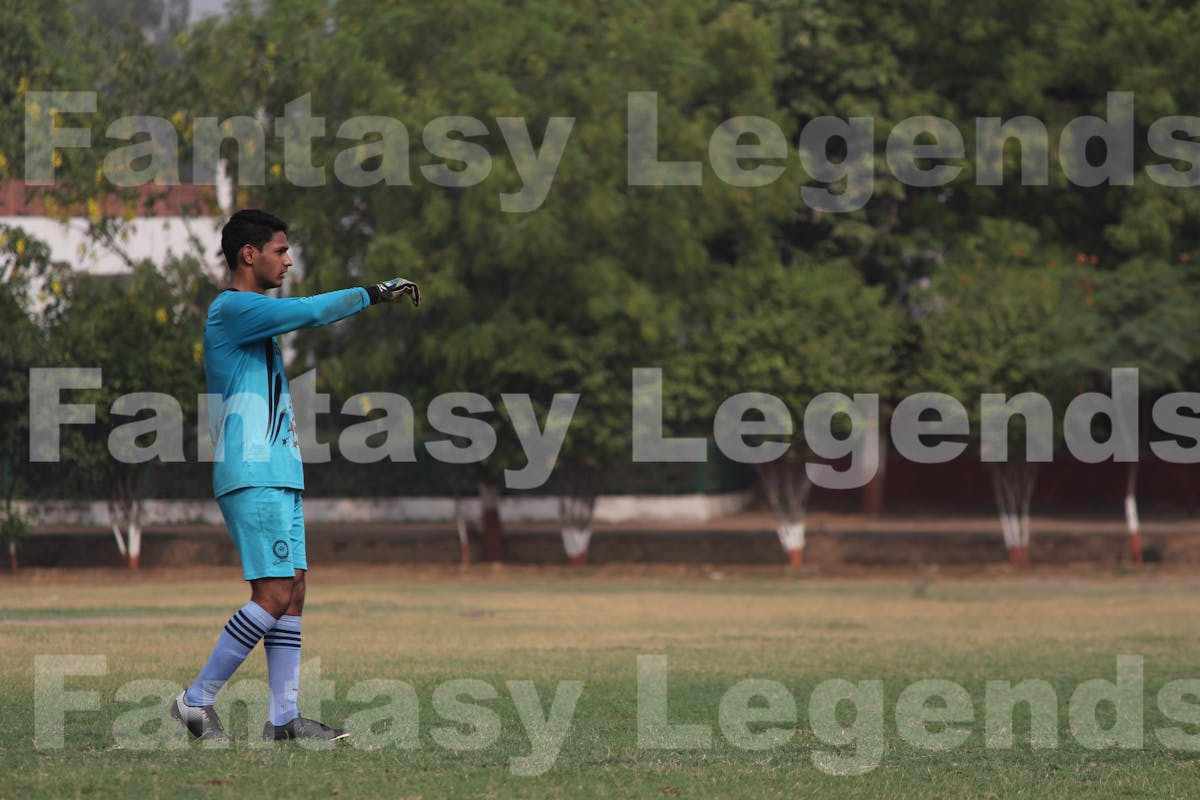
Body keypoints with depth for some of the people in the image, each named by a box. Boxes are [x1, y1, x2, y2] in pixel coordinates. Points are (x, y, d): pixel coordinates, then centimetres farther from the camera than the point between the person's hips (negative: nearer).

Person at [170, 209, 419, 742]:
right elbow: (312, 312, -19)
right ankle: (197, 701, -8)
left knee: (292, 592, 4)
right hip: (253, 477, -10)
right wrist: (375, 293, -9)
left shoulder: (253, 315, 21)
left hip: (279, 477, 10)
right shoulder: (231, 309, -10)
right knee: (274, 595, -13)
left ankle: (284, 716, 2)